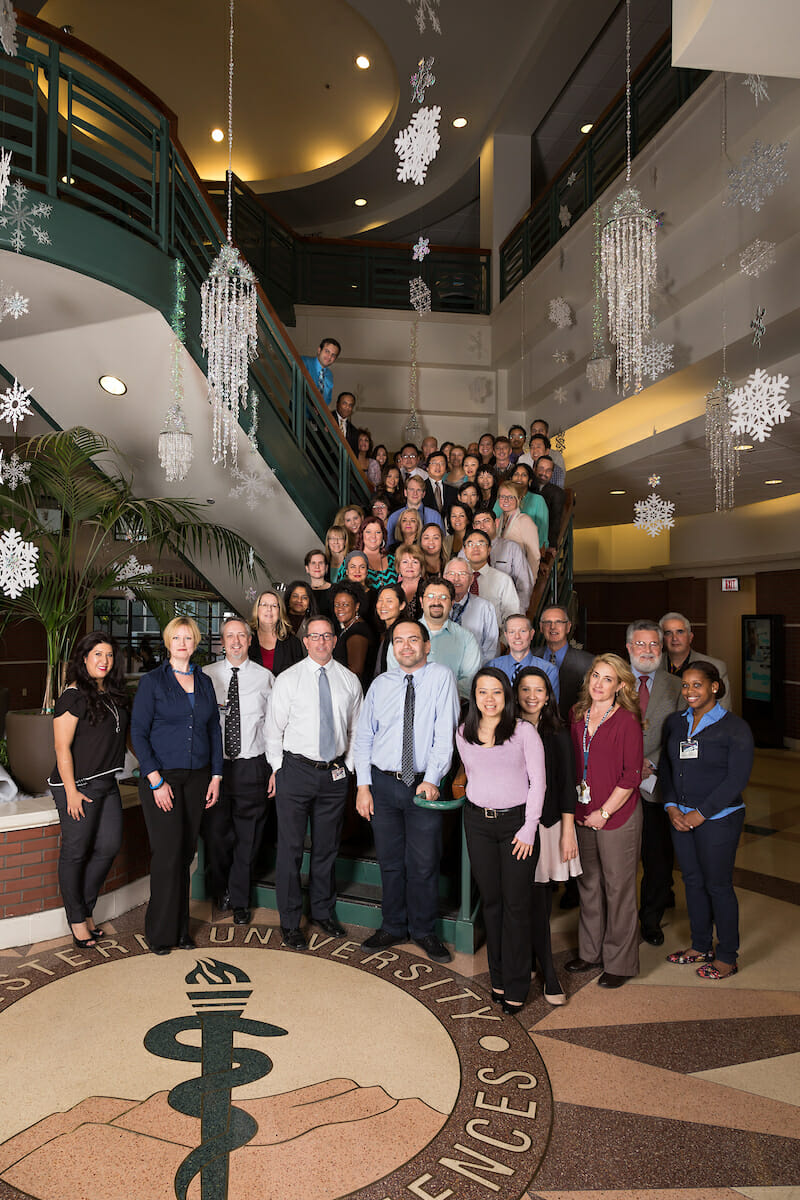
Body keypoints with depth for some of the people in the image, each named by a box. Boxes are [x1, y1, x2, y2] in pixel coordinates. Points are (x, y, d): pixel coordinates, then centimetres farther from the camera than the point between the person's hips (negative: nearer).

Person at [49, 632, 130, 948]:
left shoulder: (113, 694, 11)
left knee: (109, 846, 9)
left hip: (107, 784, 7)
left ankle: (85, 908, 26)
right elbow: (62, 747, -13)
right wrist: (71, 792, -16)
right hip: (78, 785, -7)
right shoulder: (73, 695, -11)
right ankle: (77, 919, 18)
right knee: (75, 853, 4)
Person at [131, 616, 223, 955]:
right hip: (162, 777, -4)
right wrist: (156, 780, -12)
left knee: (187, 852, 8)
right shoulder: (152, 681, -2)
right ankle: (161, 933, 10)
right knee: (167, 853, -5)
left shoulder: (204, 682, 10)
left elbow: (214, 731, 13)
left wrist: (216, 775, 6)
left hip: (197, 776, 4)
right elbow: (138, 733, -6)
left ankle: (181, 928, 20)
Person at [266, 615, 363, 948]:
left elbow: (355, 729, 12)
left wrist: (348, 766, 7)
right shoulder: (288, 679, -3)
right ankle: (290, 922, 16)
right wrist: (278, 769, 1)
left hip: (335, 773, 3)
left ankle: (323, 911, 33)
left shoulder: (349, 680, 5)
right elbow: (274, 728, 2)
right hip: (295, 769, -2)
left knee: (327, 846, 15)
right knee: (290, 848, 2)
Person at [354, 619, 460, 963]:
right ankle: (393, 928, 31)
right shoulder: (380, 684, 6)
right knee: (390, 861, 13)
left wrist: (431, 779, -19)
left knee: (424, 865, 6)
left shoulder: (441, 678, -4)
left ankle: (424, 931, 26)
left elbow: (445, 733, -11)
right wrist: (363, 785, -1)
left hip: (424, 784, -3)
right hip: (383, 782, 3)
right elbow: (363, 736, 7)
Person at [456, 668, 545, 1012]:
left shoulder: (524, 731, -7)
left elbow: (538, 781, -5)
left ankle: (516, 986, 13)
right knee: (490, 901, 10)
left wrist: (529, 827, -9)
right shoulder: (463, 734, 4)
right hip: (477, 821, 3)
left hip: (516, 820, -3)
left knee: (516, 905, 1)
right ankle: (497, 978, 24)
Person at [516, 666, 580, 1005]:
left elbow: (566, 785, 0)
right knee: (535, 898, 0)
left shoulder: (556, 733, 1)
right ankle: (549, 973, 7)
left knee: (541, 895, 3)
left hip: (549, 822, 0)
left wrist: (567, 832, -4)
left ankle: (536, 959, 19)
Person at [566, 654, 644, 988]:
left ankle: (619, 963, 20)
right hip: (581, 814, 5)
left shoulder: (627, 721, -11)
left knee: (618, 888, 5)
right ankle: (591, 951, 31)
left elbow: (632, 775, -12)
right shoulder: (577, 716, 5)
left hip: (617, 816, -5)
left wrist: (604, 812, -12)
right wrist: (574, 809, 7)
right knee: (588, 884, 15)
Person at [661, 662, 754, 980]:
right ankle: (701, 946, 31)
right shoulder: (675, 723, 6)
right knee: (692, 881, 14)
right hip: (681, 818, 5)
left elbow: (737, 778, -13)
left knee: (718, 885, 2)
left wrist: (700, 813, -14)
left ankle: (727, 957, 19)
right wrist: (672, 807, -3)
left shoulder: (735, 727, -10)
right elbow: (666, 767, 10)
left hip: (718, 819, -5)